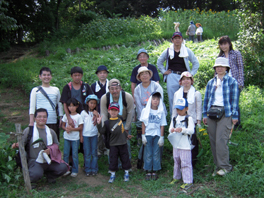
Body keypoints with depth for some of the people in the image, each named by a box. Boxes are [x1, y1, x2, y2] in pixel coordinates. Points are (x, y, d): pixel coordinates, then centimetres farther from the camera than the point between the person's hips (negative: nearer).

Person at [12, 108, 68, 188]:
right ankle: (30, 180, 4)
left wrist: (50, 149, -8)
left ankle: (49, 175, 17)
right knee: (37, 174, -36)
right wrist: (17, 145, -27)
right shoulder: (29, 130, -4)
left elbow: (56, 144, 14)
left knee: (63, 167, -16)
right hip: (34, 161, -5)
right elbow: (22, 143, -3)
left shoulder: (51, 132, 8)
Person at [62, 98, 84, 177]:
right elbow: (63, 125, 7)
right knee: (65, 154, 7)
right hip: (67, 137, 3)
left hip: (75, 138, -3)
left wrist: (72, 129, -18)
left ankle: (74, 171, 13)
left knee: (74, 154, 2)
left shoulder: (78, 116, -6)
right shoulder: (66, 115, 4)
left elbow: (80, 128, -7)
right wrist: (66, 129, -14)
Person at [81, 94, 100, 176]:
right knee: (87, 153, 3)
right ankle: (88, 170, 12)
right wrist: (81, 136, 1)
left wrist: (97, 116, -10)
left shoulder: (96, 113, 6)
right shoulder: (84, 112, 1)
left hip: (94, 135, 1)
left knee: (94, 153, 5)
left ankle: (94, 169, 14)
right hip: (85, 135, -1)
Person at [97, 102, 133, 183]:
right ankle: (112, 174, 20)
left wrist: (127, 135, 19)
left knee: (125, 158, 10)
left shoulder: (120, 119, 5)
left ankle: (126, 173, 26)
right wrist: (99, 124, -22)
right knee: (113, 159, 4)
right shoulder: (107, 122, -5)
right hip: (113, 144, -3)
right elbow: (102, 132, -12)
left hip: (123, 143, 3)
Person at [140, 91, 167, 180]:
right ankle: (148, 171, 13)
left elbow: (162, 125, 2)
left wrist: (161, 137, -1)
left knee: (156, 154, 4)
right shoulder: (145, 111, 1)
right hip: (148, 135, 0)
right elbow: (143, 124, 4)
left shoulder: (161, 112, 1)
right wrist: (143, 136, 0)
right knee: (148, 154, 4)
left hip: (157, 135, 0)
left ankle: (154, 171, 14)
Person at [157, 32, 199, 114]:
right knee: (172, 99, 1)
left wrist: (191, 74, 5)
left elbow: (196, 63, 15)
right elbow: (159, 62, 21)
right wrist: (164, 71, 9)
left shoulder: (187, 51, 8)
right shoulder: (167, 51, 10)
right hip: (172, 78, 1)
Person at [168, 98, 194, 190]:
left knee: (185, 163, -5)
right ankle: (176, 177, 34)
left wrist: (182, 129, -27)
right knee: (176, 162, 18)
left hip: (185, 145, -6)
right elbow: (170, 128, 8)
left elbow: (191, 130, -14)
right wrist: (171, 130, -15)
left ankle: (188, 181, 3)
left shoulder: (189, 118, -7)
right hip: (176, 144, 6)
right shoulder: (174, 118, 10)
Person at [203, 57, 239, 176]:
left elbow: (234, 100, 1)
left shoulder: (232, 82, 3)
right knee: (213, 141, 4)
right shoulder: (211, 82, 16)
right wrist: (205, 114, 11)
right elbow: (206, 99, 17)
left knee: (221, 140, -13)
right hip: (212, 113, 5)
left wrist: (234, 116, -4)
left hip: (225, 114, -5)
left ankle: (225, 166, -1)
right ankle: (218, 166, 14)